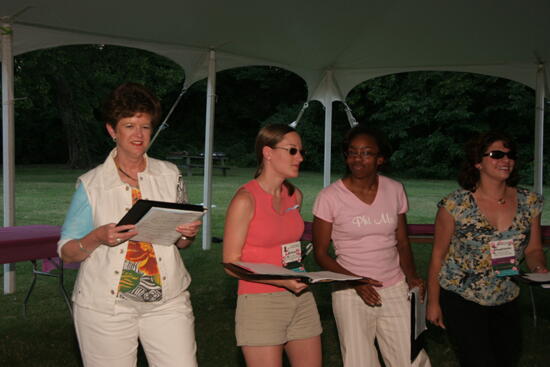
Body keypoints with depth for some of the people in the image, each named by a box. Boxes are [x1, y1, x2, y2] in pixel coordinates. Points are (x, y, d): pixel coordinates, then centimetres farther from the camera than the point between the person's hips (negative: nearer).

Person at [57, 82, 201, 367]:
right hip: (105, 307, -2)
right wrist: (97, 238, -19)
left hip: (167, 301, 2)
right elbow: (66, 252, 1)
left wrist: (188, 235, -7)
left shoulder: (170, 175, 7)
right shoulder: (91, 184, -1)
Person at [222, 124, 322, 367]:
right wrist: (281, 280, -23)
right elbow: (231, 263, -12)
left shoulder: (295, 196, 8)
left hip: (300, 298, 7)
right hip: (260, 302, -6)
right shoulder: (245, 199, -12)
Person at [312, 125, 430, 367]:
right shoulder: (329, 197, -7)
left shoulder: (395, 190, 3)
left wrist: (411, 277, -7)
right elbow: (320, 253, -4)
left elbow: (402, 243, 11)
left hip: (395, 290, 3)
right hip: (351, 294, -2)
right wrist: (355, 282, -17)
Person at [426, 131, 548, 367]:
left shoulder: (530, 203, -3)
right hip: (461, 301, -5)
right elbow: (438, 255, -6)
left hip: (506, 302, 5)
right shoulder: (455, 205, -14)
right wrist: (433, 302, -3)